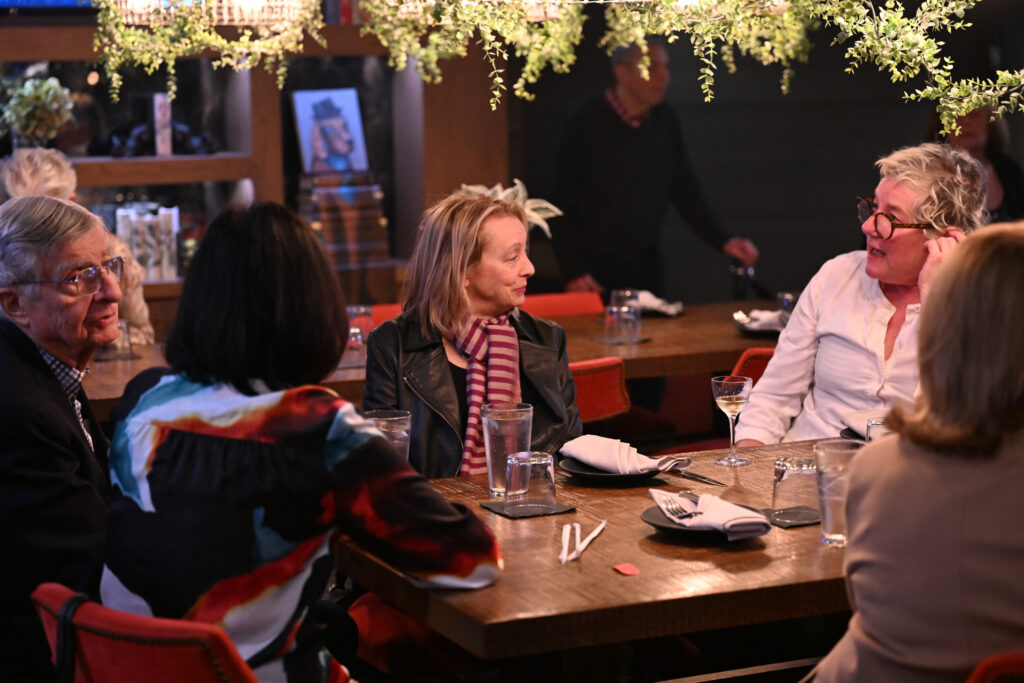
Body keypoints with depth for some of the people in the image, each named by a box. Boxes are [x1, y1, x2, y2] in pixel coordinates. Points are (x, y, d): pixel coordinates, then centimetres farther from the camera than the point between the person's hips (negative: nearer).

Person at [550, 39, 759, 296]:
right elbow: (563, 204, -9)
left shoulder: (665, 121, 4)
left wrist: (723, 241, 1)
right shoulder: (586, 121, -9)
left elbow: (686, 191, 12)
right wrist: (573, 272, -15)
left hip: (646, 272, 4)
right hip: (594, 274, -4)